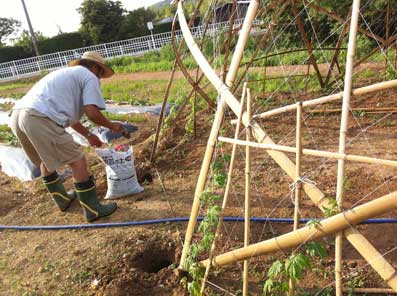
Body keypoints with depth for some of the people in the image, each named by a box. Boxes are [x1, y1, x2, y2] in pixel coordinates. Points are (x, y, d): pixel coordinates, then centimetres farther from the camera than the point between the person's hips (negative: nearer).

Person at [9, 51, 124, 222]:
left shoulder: (67, 74, 35)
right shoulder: (90, 77, 9)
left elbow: (68, 113, 41)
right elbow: (92, 112, -5)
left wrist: (88, 135, 46)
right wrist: (111, 126, 13)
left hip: (16, 115, 9)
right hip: (40, 119, -9)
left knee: (45, 160, 28)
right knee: (77, 161, 3)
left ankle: (62, 199, 43)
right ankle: (93, 210, 11)